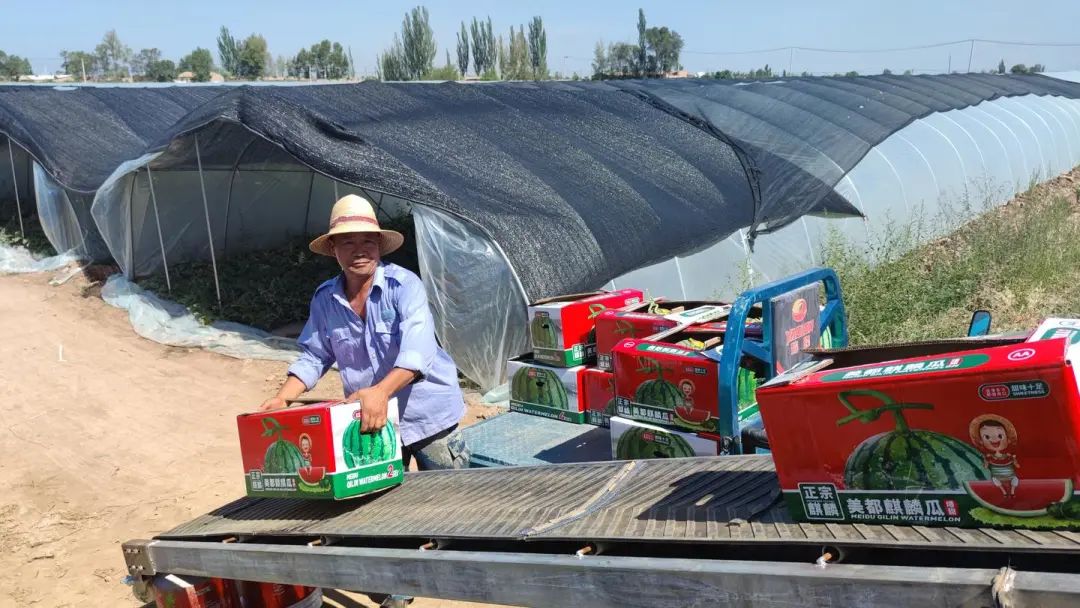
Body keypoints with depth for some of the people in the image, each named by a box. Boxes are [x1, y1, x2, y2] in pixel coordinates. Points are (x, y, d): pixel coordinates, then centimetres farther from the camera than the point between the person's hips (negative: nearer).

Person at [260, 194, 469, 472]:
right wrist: (282, 399, -6)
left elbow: (416, 348, -29)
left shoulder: (403, 285, -16)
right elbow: (314, 357, 9)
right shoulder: (325, 299, 1)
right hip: (371, 422, 4)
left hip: (428, 416, -4)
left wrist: (381, 391, -45)